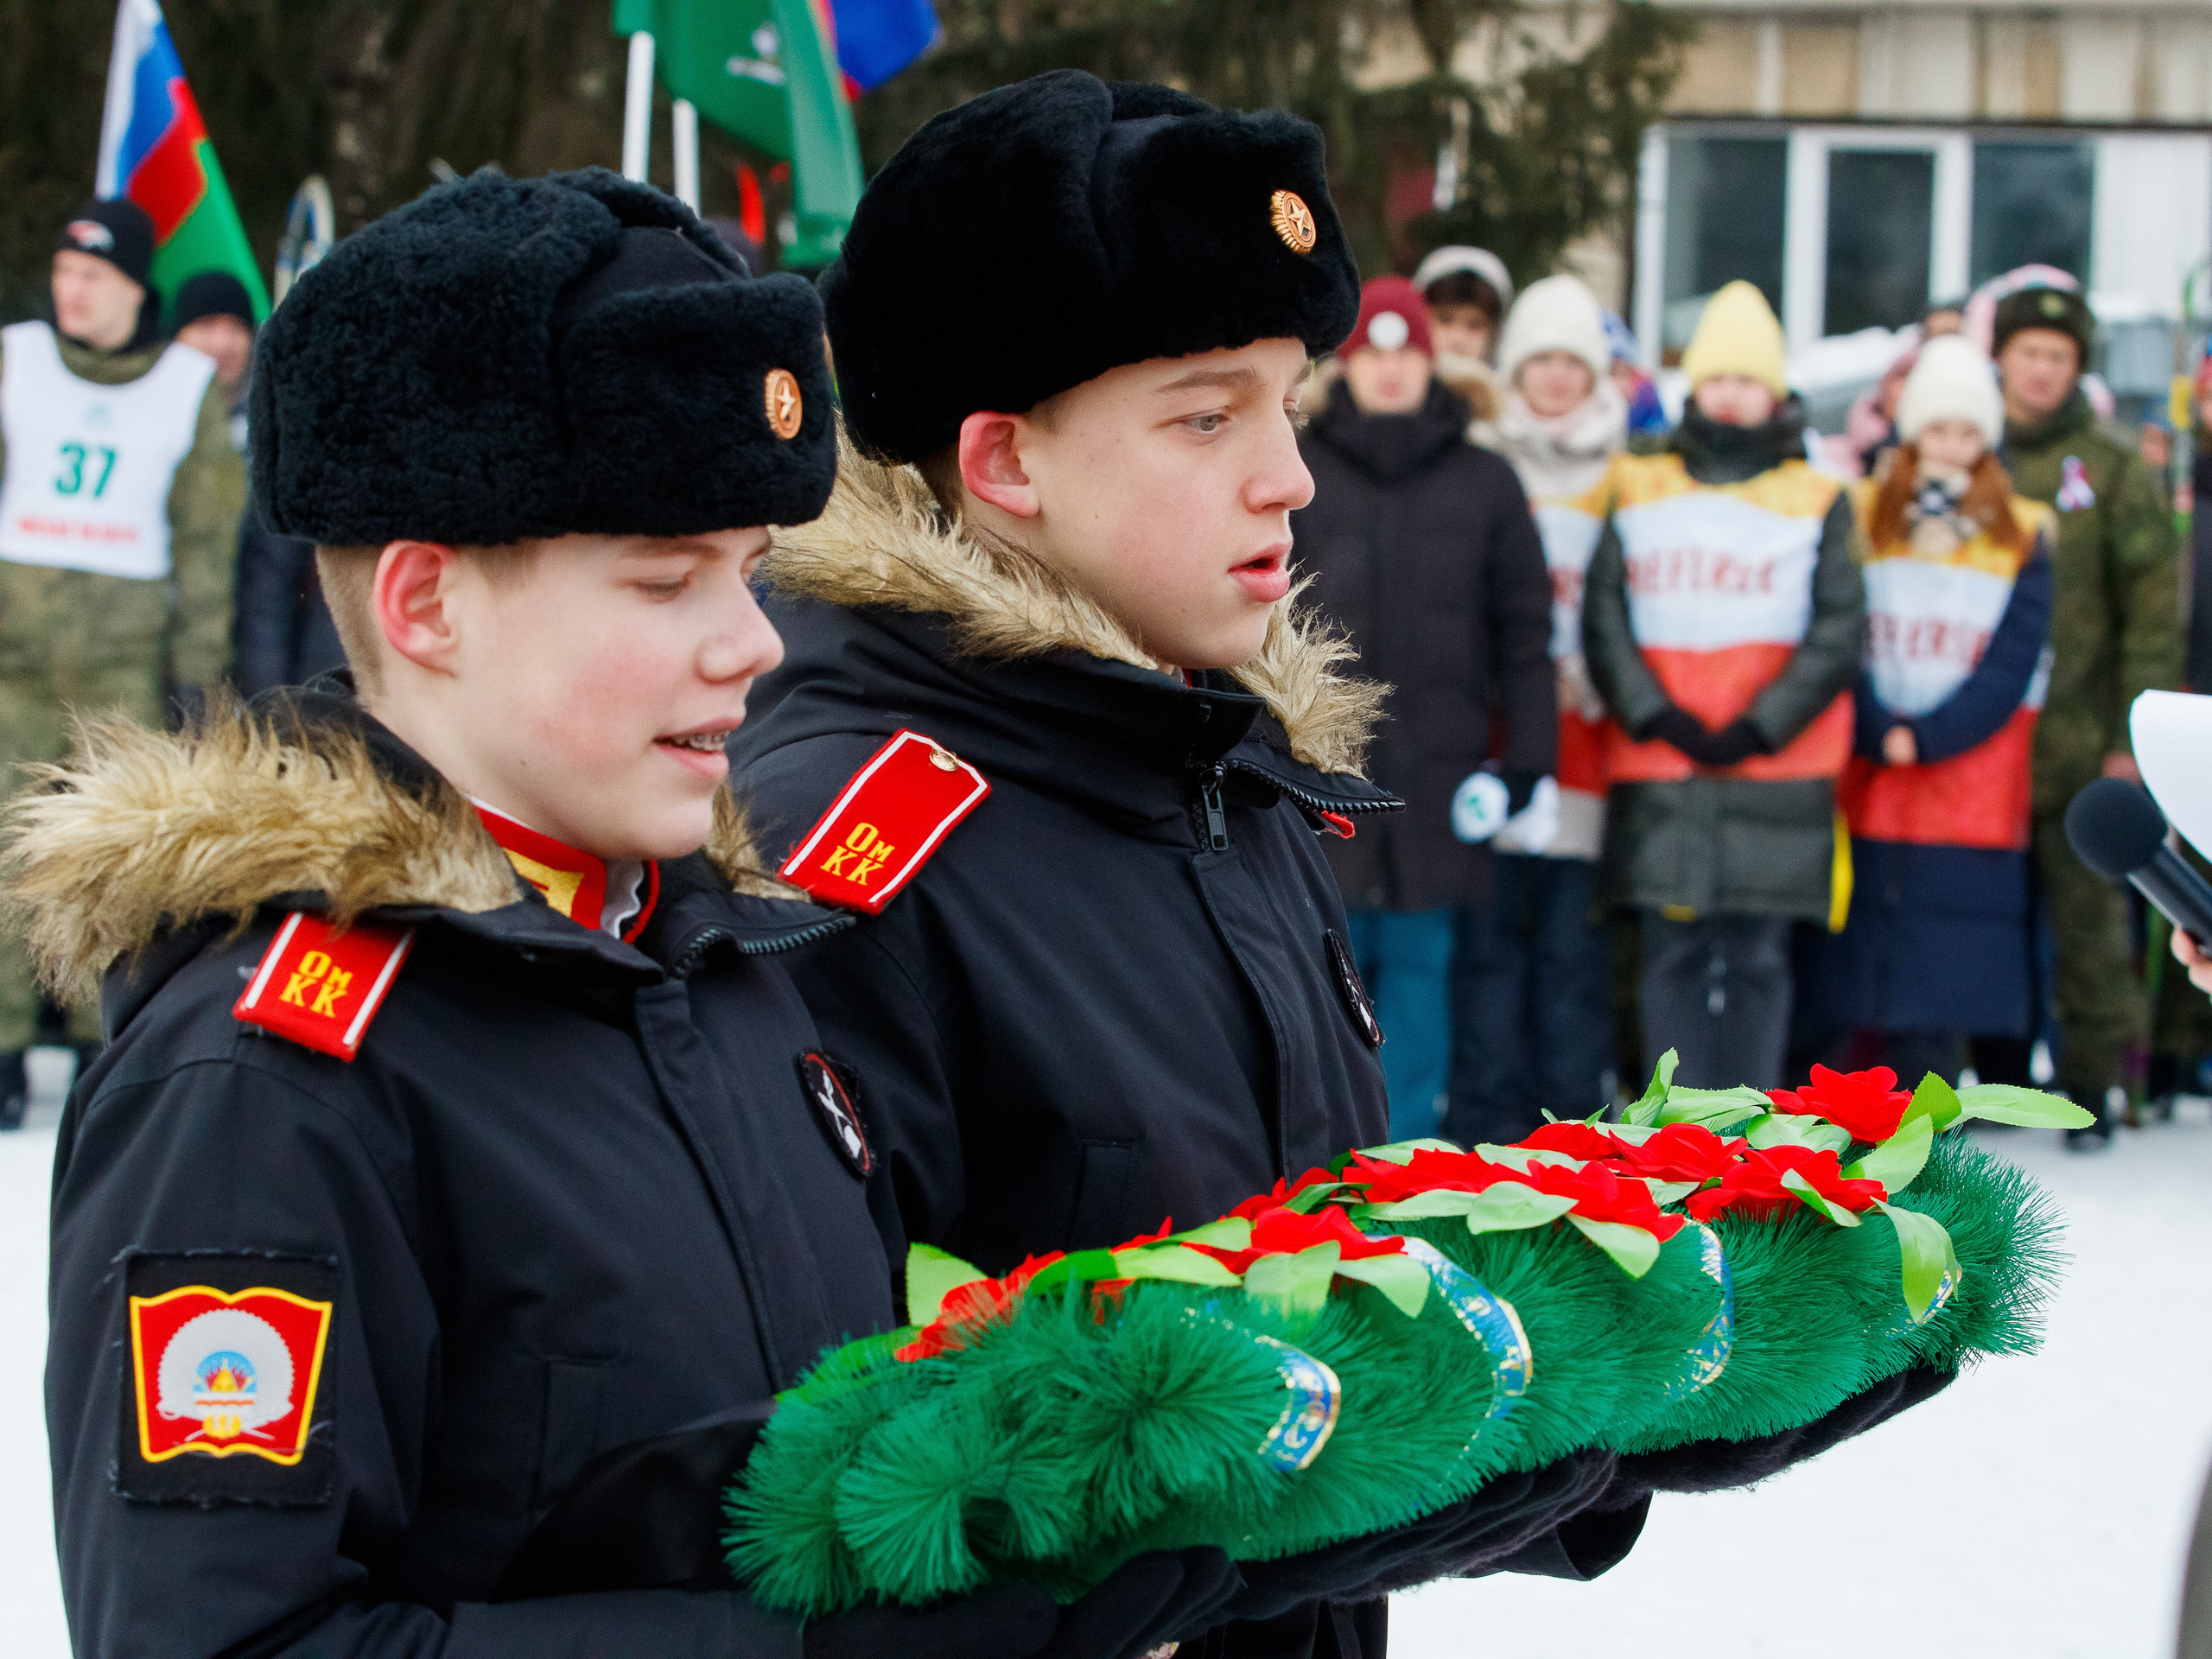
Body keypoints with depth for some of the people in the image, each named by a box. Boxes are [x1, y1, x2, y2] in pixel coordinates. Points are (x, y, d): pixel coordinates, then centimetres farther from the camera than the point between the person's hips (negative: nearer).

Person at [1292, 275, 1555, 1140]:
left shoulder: (1484, 483, 7)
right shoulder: (1299, 475, 5)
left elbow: (1524, 630, 9)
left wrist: (1526, 755, 3)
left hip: (1437, 770, 1)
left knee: (1420, 963, 4)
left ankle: (1405, 1150, 11)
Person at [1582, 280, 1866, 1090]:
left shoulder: (1817, 501, 9)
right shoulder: (1639, 492, 13)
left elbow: (1838, 632, 2)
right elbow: (1603, 618, 6)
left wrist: (1757, 729, -8)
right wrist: (1657, 716, -7)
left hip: (1775, 771, -1)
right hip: (1658, 773, 1)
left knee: (1756, 959, -2)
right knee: (1673, 955, 0)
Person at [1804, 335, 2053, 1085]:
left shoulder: (2023, 538, 6)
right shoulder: (1861, 517, 7)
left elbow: (2011, 666, -2)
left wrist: (1924, 737, -13)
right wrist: (1880, 736, -14)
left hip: (1973, 789, 0)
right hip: (1868, 788, 0)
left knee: (1947, 964, -4)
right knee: (1860, 956, 0)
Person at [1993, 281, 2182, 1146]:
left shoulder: (2112, 470, 3)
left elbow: (2154, 610, 0)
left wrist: (2134, 736, -6)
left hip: (2076, 744, -2)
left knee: (2089, 916, -1)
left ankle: (2098, 1078, 8)